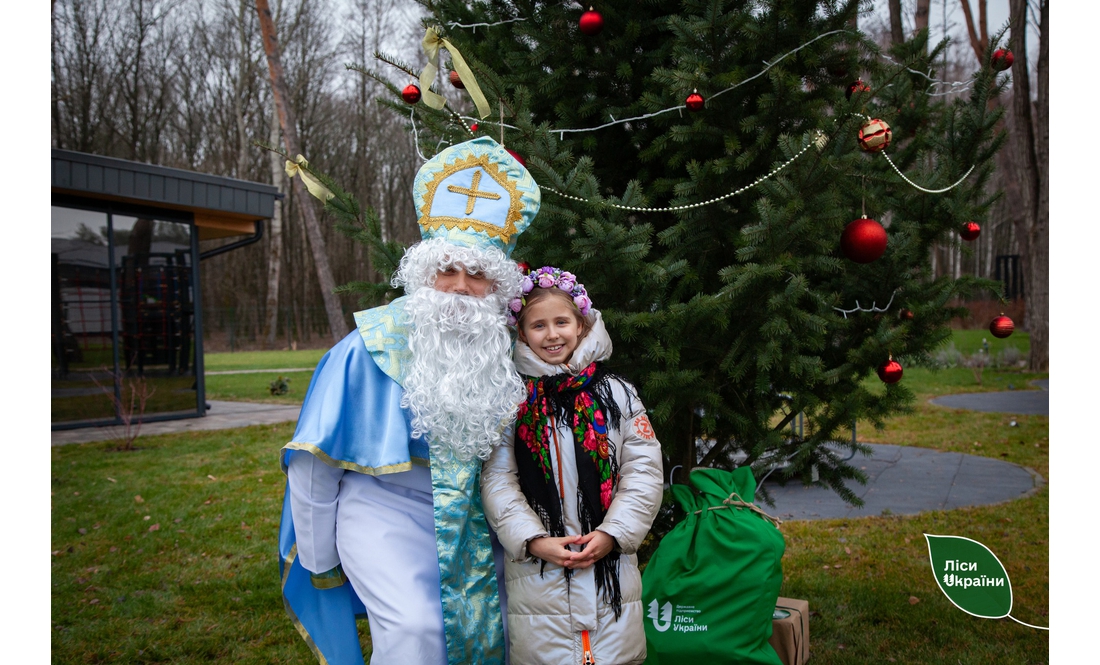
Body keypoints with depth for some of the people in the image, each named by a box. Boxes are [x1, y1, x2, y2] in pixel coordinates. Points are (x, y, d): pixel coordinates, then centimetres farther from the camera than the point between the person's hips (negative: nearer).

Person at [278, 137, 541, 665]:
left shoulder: (501, 353, 0)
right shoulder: (371, 348, -12)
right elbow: (314, 461, -7)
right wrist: (317, 557, -2)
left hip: (467, 520, 5)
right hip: (383, 506, -4)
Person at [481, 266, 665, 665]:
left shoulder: (616, 393, 6)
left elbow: (644, 471, 2)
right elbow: (497, 479, -2)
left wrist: (612, 534, -9)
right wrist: (534, 540, -12)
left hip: (610, 565, 1)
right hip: (536, 569, -1)